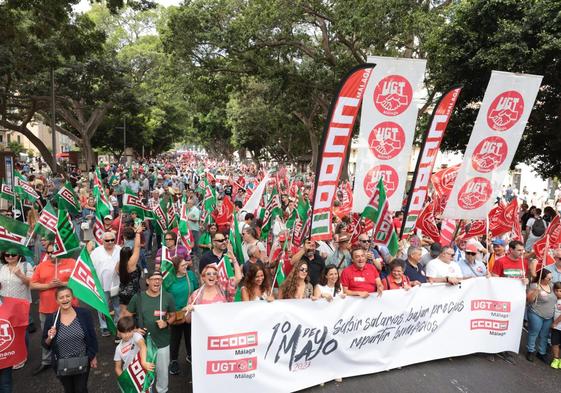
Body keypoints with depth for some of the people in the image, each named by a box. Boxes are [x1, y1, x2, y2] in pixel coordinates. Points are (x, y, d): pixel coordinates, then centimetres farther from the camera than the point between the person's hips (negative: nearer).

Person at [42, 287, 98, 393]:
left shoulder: (84, 314, -12)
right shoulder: (51, 319, -11)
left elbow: (92, 337, -3)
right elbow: (45, 344, -1)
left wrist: (93, 357, 0)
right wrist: (49, 338, -22)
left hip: (82, 362, -1)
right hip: (62, 365, 1)